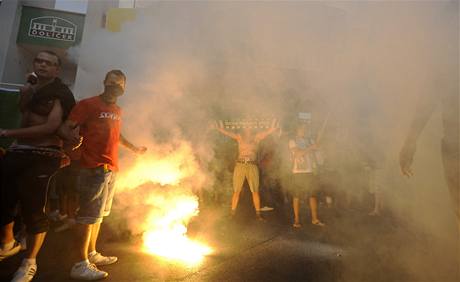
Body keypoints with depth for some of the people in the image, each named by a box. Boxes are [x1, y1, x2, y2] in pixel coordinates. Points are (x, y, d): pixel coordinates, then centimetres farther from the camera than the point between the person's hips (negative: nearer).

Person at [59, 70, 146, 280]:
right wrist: (71, 136, -36)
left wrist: (133, 148, 37)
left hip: (111, 169, 8)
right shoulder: (88, 104, -7)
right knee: (89, 214, -5)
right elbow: (65, 127, -13)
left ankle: (92, 254, 29)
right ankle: (80, 265, 6)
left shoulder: (117, 111, 15)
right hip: (93, 168, -8)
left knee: (99, 214, 16)